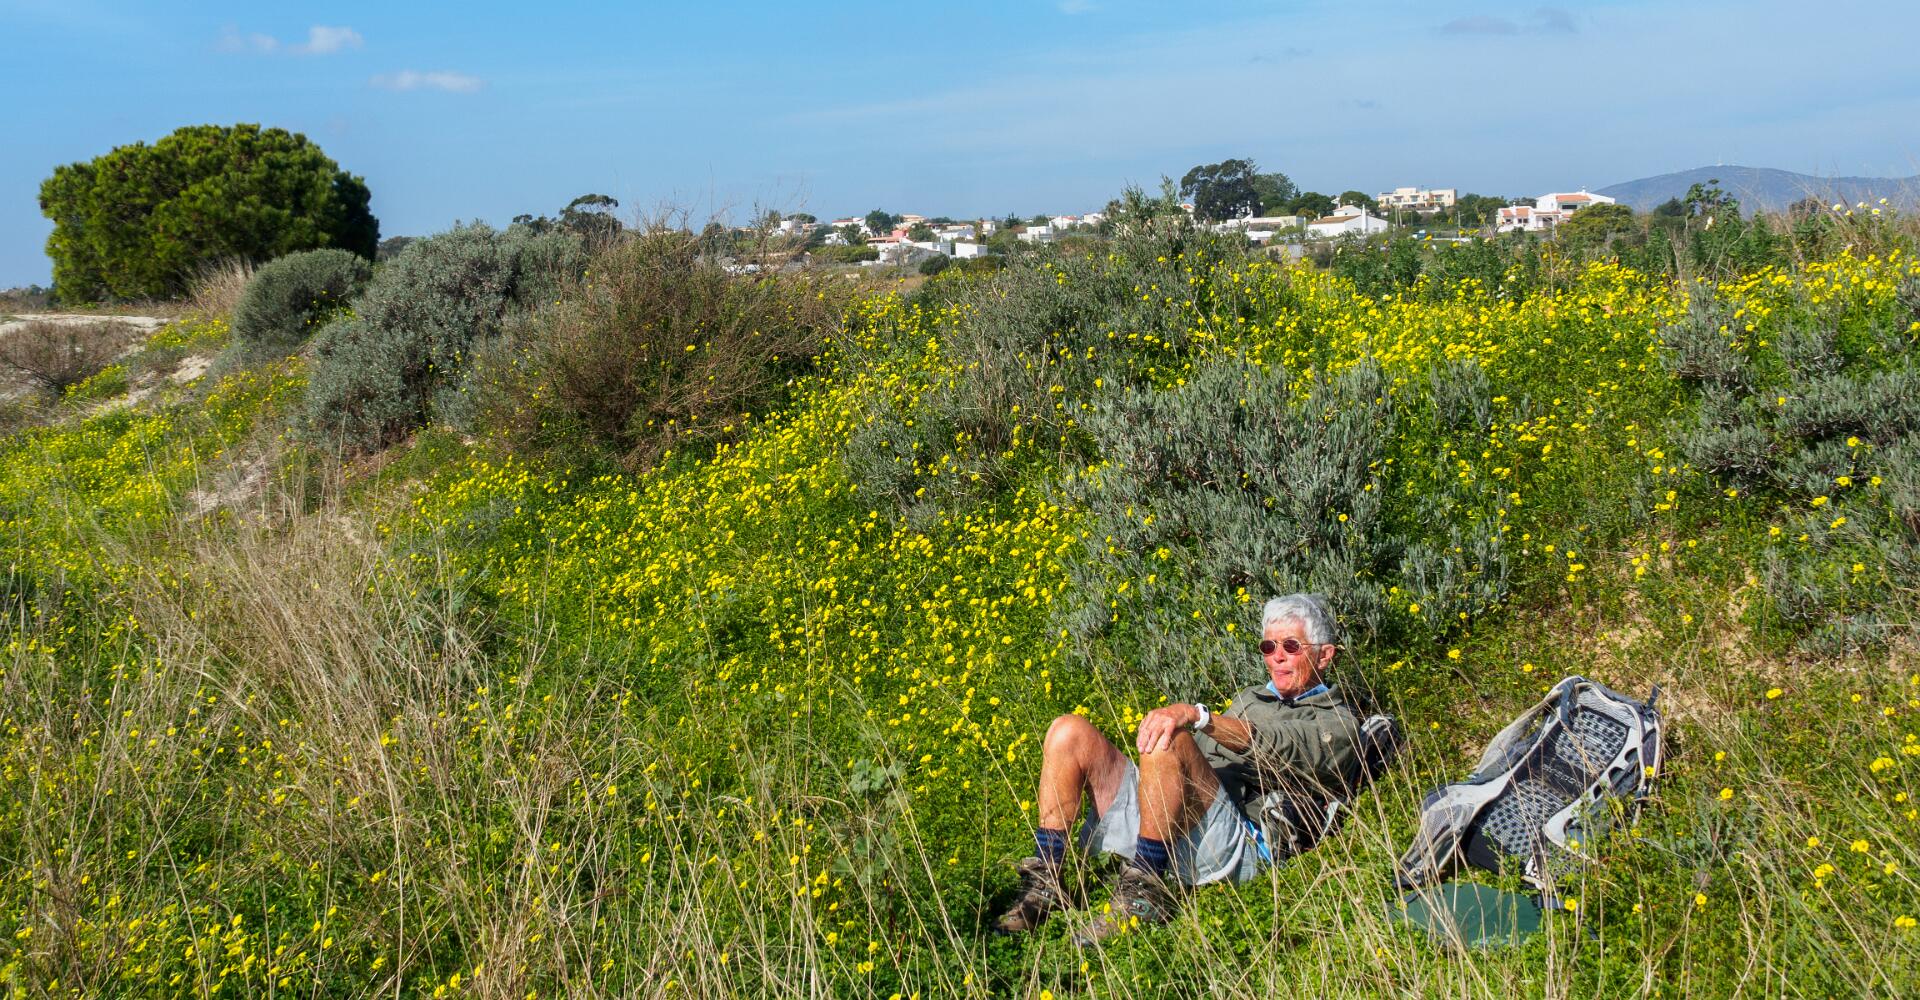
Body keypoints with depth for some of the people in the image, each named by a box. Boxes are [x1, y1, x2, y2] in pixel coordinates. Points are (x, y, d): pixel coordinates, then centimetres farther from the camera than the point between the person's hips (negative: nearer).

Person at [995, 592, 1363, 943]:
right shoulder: (1250, 698, 35)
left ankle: (1145, 890, -27)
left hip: (1240, 844, -7)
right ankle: (1044, 881, -12)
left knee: (1168, 741, -34)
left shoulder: (1338, 723, 9)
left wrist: (1195, 715, -29)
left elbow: (1273, 745, -13)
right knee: (1069, 732, -8)